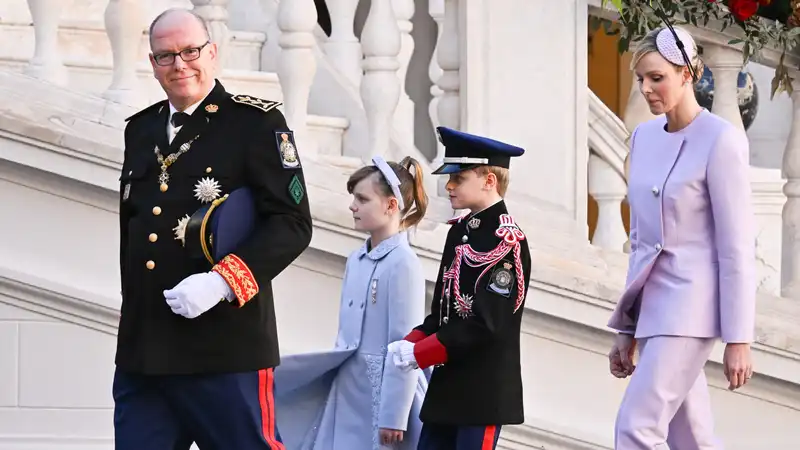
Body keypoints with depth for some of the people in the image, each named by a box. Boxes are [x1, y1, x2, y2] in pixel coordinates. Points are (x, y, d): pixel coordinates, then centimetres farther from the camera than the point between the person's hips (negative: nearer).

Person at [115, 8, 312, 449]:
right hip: (140, 353, 6)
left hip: (226, 350, -6)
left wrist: (221, 282, -20)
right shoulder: (140, 130, 17)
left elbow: (293, 223, -8)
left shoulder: (256, 123, -2)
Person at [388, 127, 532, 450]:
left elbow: (487, 323, -20)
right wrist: (410, 343, -2)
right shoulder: (459, 231, 13)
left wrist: (418, 354, -17)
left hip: (484, 391, -9)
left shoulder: (506, 240, -14)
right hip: (447, 386, 9)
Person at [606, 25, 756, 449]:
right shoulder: (644, 137, 11)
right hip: (654, 305, 8)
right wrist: (627, 328, 18)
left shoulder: (720, 140, -11)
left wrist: (738, 339, -14)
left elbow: (737, 245, -13)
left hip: (692, 305, -8)